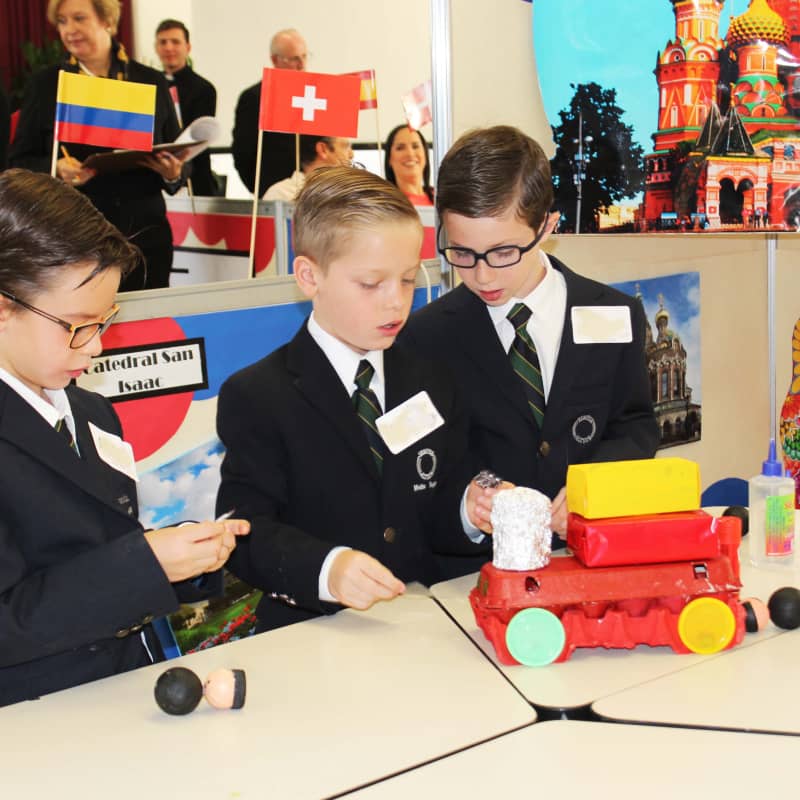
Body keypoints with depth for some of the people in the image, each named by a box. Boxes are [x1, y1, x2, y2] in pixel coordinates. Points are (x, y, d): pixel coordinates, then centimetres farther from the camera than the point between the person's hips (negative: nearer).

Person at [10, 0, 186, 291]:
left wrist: (173, 173, -10)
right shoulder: (45, 84, 7)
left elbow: (177, 158, 13)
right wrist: (57, 169, -14)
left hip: (145, 237, 1)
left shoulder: (152, 82, 9)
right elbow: (20, 162, 6)